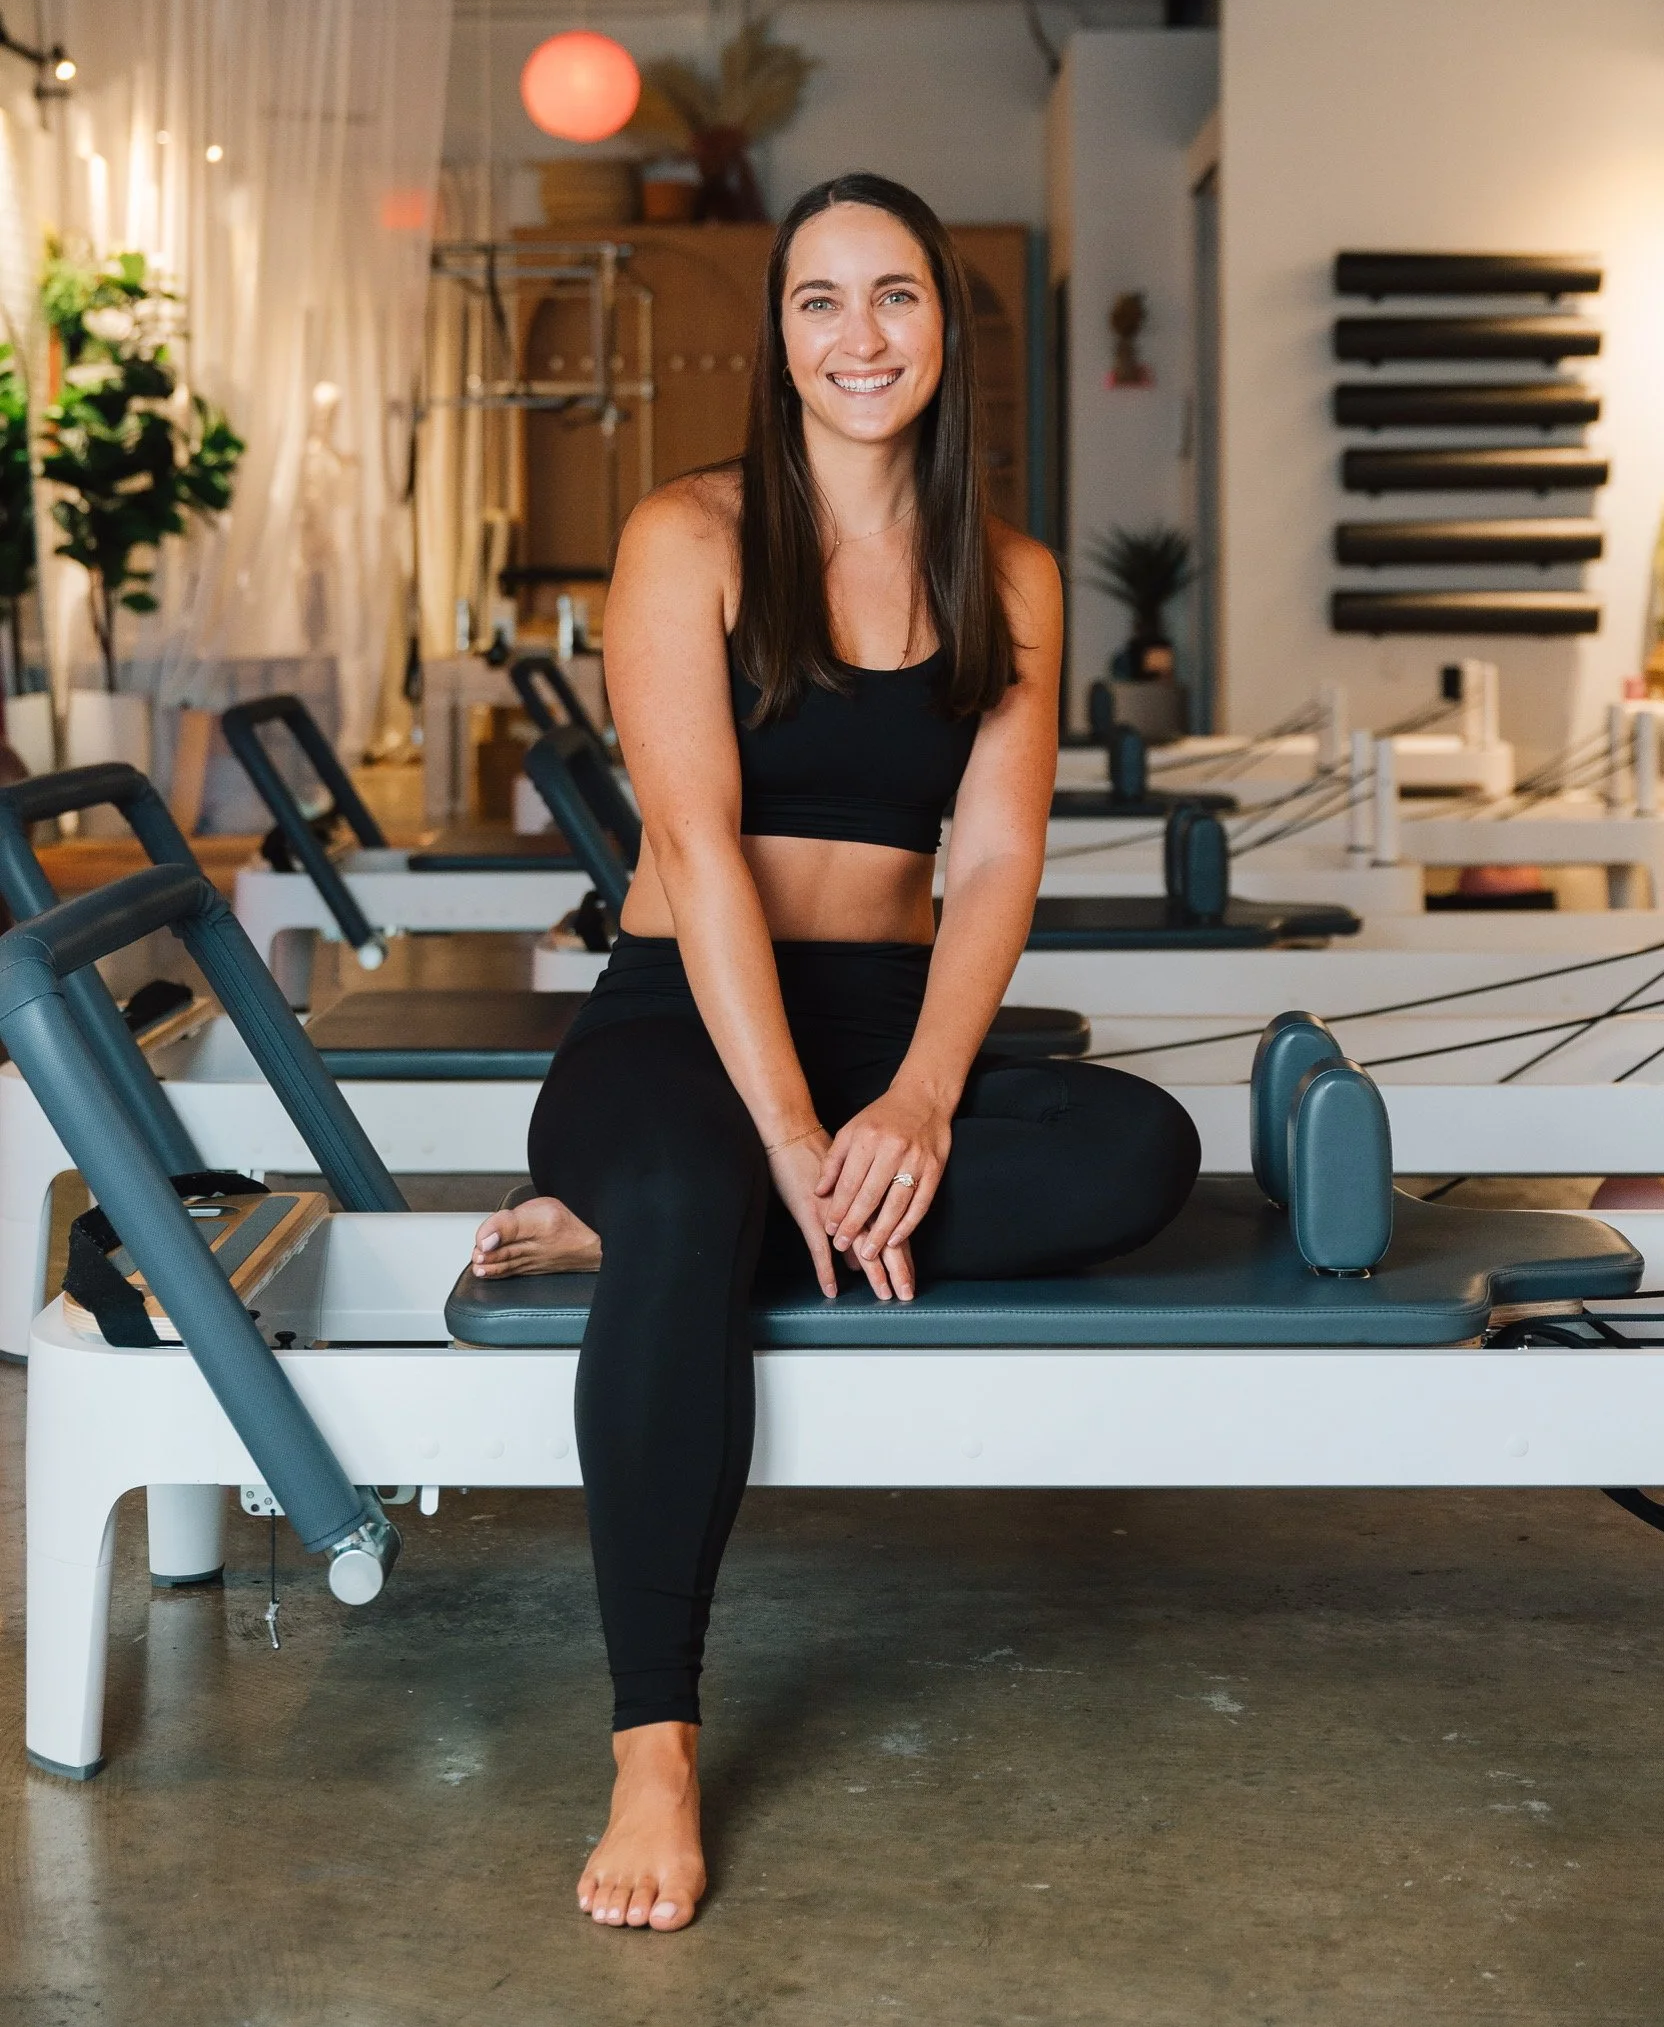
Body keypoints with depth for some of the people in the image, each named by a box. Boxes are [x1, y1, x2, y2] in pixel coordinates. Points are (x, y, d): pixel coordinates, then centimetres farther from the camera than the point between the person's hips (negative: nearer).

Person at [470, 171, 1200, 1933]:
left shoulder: (1009, 580, 9)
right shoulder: (690, 540, -2)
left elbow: (998, 860, -1)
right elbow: (697, 842, -13)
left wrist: (919, 1104, -19)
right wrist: (789, 1138, -23)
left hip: (896, 1027, 4)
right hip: (680, 1020, -4)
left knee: (1142, 1154, -26)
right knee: (690, 1202, -39)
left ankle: (635, 1223, -22)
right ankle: (653, 1754, -32)